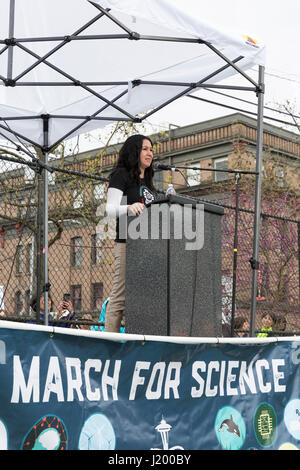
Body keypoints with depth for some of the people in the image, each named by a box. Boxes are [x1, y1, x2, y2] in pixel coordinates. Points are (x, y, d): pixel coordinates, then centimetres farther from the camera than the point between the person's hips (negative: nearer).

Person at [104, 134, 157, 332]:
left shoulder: (148, 181, 24)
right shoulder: (121, 175, 1)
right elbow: (111, 208, -11)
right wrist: (129, 208, -31)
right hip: (128, 242, -8)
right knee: (120, 296, -11)